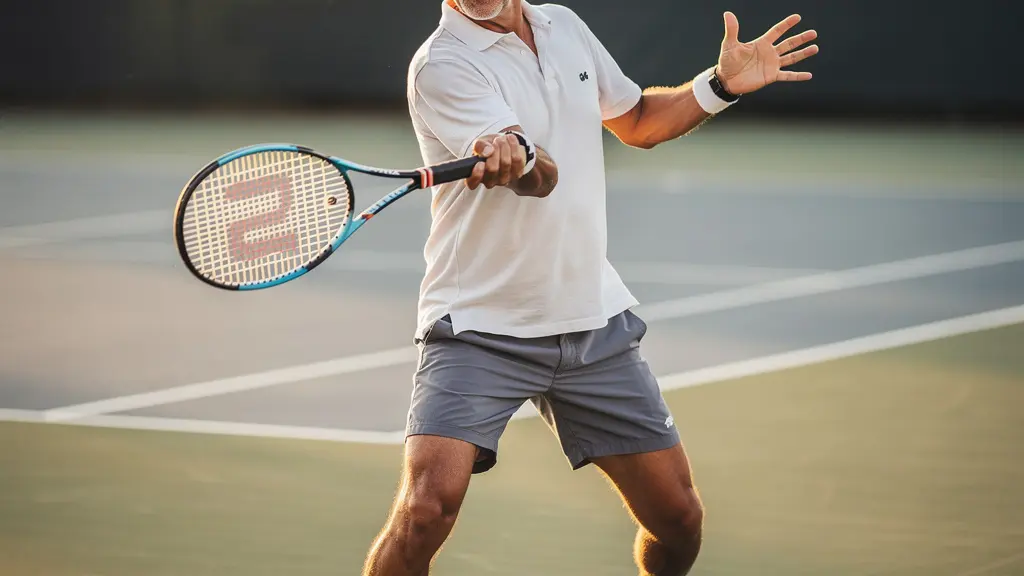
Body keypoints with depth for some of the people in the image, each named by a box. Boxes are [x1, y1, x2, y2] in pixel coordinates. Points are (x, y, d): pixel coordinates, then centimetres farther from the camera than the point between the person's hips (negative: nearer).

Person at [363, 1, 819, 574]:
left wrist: (720, 85, 9)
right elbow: (541, 176, -29)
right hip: (480, 328, -6)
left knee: (679, 519, 4)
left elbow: (637, 121, 23)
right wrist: (516, 157, -51)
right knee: (428, 505, -26)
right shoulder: (442, 66, -15)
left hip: (595, 322, 6)